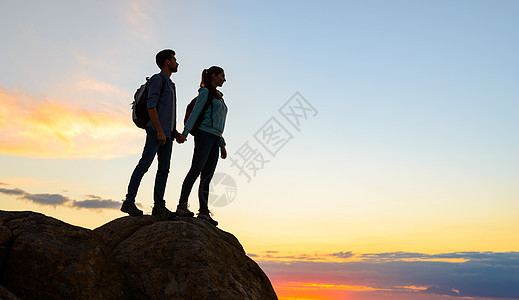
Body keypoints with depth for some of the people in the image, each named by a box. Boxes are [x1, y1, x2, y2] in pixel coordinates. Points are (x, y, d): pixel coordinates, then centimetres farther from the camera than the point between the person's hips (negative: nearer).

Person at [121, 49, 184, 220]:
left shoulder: (169, 84, 28)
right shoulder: (157, 79, 0)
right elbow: (151, 106, -12)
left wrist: (175, 133, 18)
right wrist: (160, 131, -19)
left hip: (167, 134, 9)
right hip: (156, 131, -9)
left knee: (164, 169, 0)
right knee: (144, 164, -12)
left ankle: (159, 207, -2)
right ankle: (129, 202, -9)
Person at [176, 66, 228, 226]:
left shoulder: (218, 97, 27)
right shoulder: (205, 91, 3)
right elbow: (195, 113, -8)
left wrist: (222, 144, 21)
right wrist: (184, 132, -18)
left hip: (215, 139, 8)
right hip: (204, 134, -8)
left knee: (207, 176, 0)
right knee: (196, 170, -17)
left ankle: (203, 211, -2)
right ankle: (182, 205, -17)